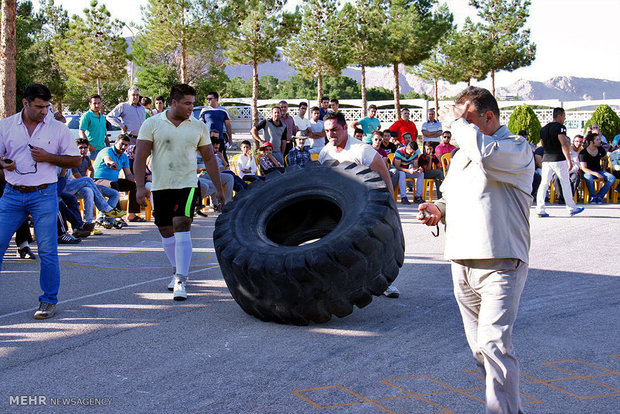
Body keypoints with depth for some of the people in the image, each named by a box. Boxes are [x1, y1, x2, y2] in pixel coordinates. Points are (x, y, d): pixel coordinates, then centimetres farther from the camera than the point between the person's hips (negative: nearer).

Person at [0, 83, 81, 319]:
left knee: (47, 250, -1)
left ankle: (49, 301, 10)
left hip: (44, 195, -2)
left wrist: (48, 157, -10)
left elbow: (75, 160, 5)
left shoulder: (58, 129, 3)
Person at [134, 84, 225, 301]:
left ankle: (181, 281, -15)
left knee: (182, 229, -14)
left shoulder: (199, 127, 5)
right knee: (166, 231, 11)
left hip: (187, 185, -1)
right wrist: (140, 186, -13)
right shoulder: (152, 124, 0)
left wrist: (219, 189, 12)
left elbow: (209, 159, 12)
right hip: (160, 186, 1)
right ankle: (178, 271, 33)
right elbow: (140, 157, -3)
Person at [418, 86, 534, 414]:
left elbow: (487, 154, -30)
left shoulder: (518, 149, -7)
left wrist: (456, 121, -15)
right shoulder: (462, 153, 18)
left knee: (493, 344, -19)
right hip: (462, 263, 8)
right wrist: (439, 209, 6)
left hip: (500, 265, -8)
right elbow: (452, 195, 30)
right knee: (479, 347, 13)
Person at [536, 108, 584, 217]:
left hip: (546, 159, 6)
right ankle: (571, 208, 14)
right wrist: (569, 160, -16)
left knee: (544, 184, 4)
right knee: (565, 183, 6)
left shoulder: (543, 129, 12)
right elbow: (564, 145, -18)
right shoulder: (560, 127, -10)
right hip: (559, 159, -6)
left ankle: (540, 209, -4)